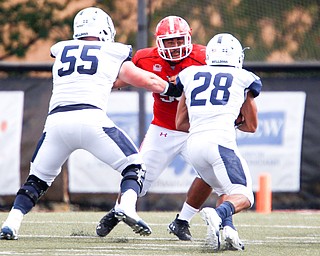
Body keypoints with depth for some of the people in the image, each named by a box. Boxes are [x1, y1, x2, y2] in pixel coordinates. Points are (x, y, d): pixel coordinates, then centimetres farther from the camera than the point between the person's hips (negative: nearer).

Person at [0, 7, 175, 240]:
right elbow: (150, 82, 24)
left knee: (38, 179, 20)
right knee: (134, 167, 11)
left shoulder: (61, 51, 26)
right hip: (91, 118, -3)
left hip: (57, 120, 3)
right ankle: (127, 207, -15)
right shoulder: (113, 55, 18)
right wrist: (170, 88, 44)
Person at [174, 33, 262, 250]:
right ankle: (217, 214, -37)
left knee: (226, 191, 20)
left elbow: (181, 124, 26)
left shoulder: (190, 75, 22)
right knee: (243, 197, -5)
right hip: (221, 141, -4)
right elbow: (251, 126, 26)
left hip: (194, 143, 5)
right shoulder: (244, 79, 15)